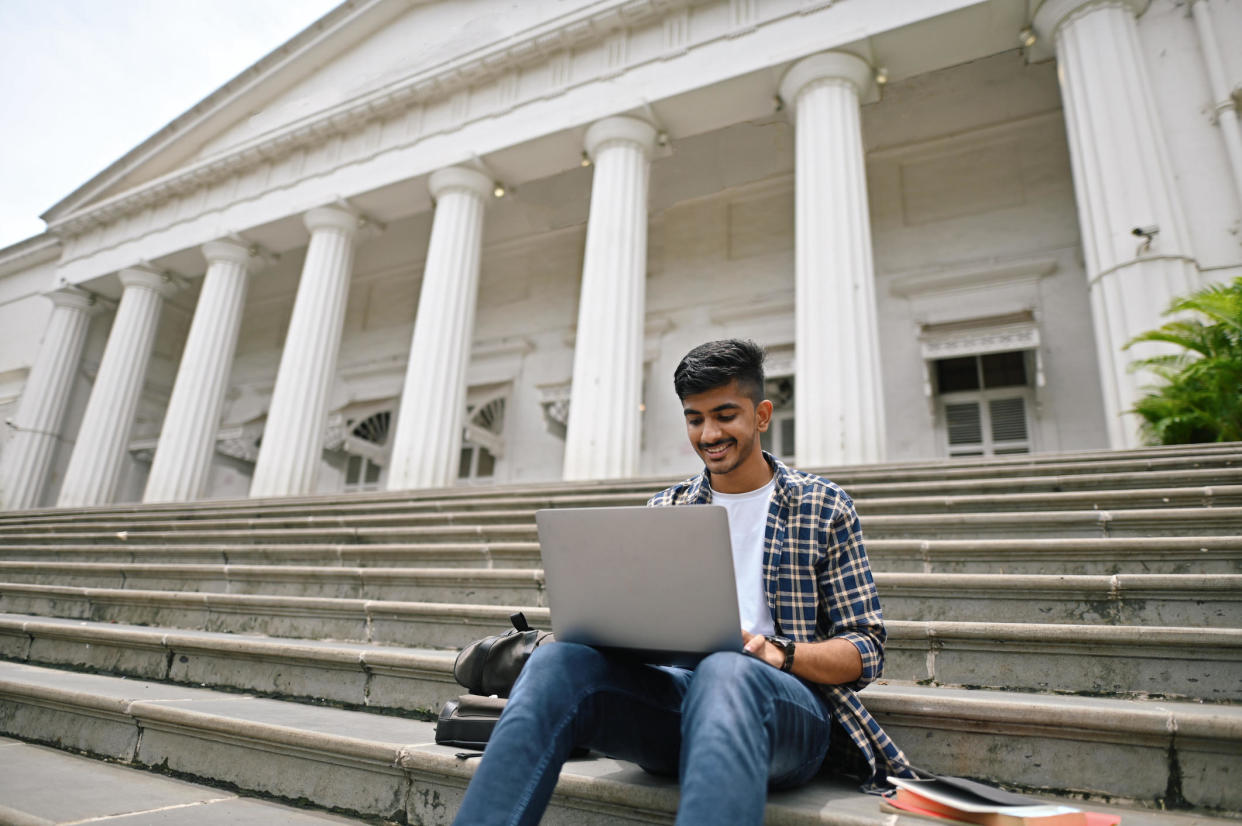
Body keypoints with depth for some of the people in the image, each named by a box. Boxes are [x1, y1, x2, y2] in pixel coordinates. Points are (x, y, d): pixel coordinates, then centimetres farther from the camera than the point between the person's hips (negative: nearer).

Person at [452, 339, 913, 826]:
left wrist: (776, 653, -17)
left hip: (786, 701, -2)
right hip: (679, 689, 3)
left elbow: (865, 650, 4)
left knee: (725, 672, -40)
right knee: (557, 661, -28)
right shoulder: (663, 511, 16)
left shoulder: (823, 507, 7)